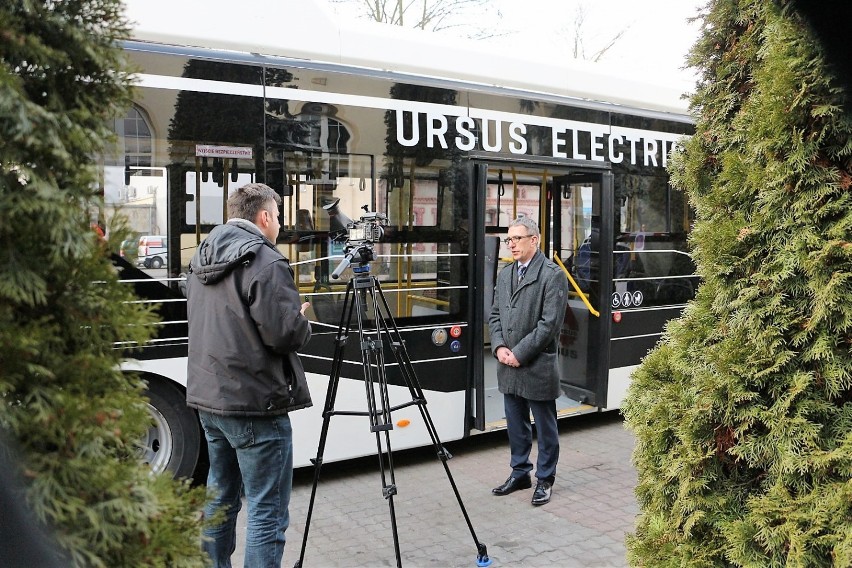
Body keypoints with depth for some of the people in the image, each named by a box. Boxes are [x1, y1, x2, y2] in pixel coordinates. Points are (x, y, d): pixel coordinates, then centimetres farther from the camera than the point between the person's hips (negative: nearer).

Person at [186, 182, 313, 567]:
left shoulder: (201, 260, 11)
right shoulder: (264, 262, -15)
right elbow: (285, 334, -20)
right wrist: (303, 321, 2)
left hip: (208, 397, 9)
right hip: (256, 405, -9)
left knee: (220, 498, 20)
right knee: (268, 511, -1)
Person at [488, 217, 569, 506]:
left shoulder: (552, 275, -11)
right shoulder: (504, 274, 11)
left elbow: (550, 323, -17)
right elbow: (495, 315, 13)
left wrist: (519, 353, -16)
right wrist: (499, 347, -4)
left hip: (538, 367, -6)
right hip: (509, 367, 7)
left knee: (545, 427, 8)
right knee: (516, 425, 17)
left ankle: (544, 480, 21)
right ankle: (519, 473, 32)